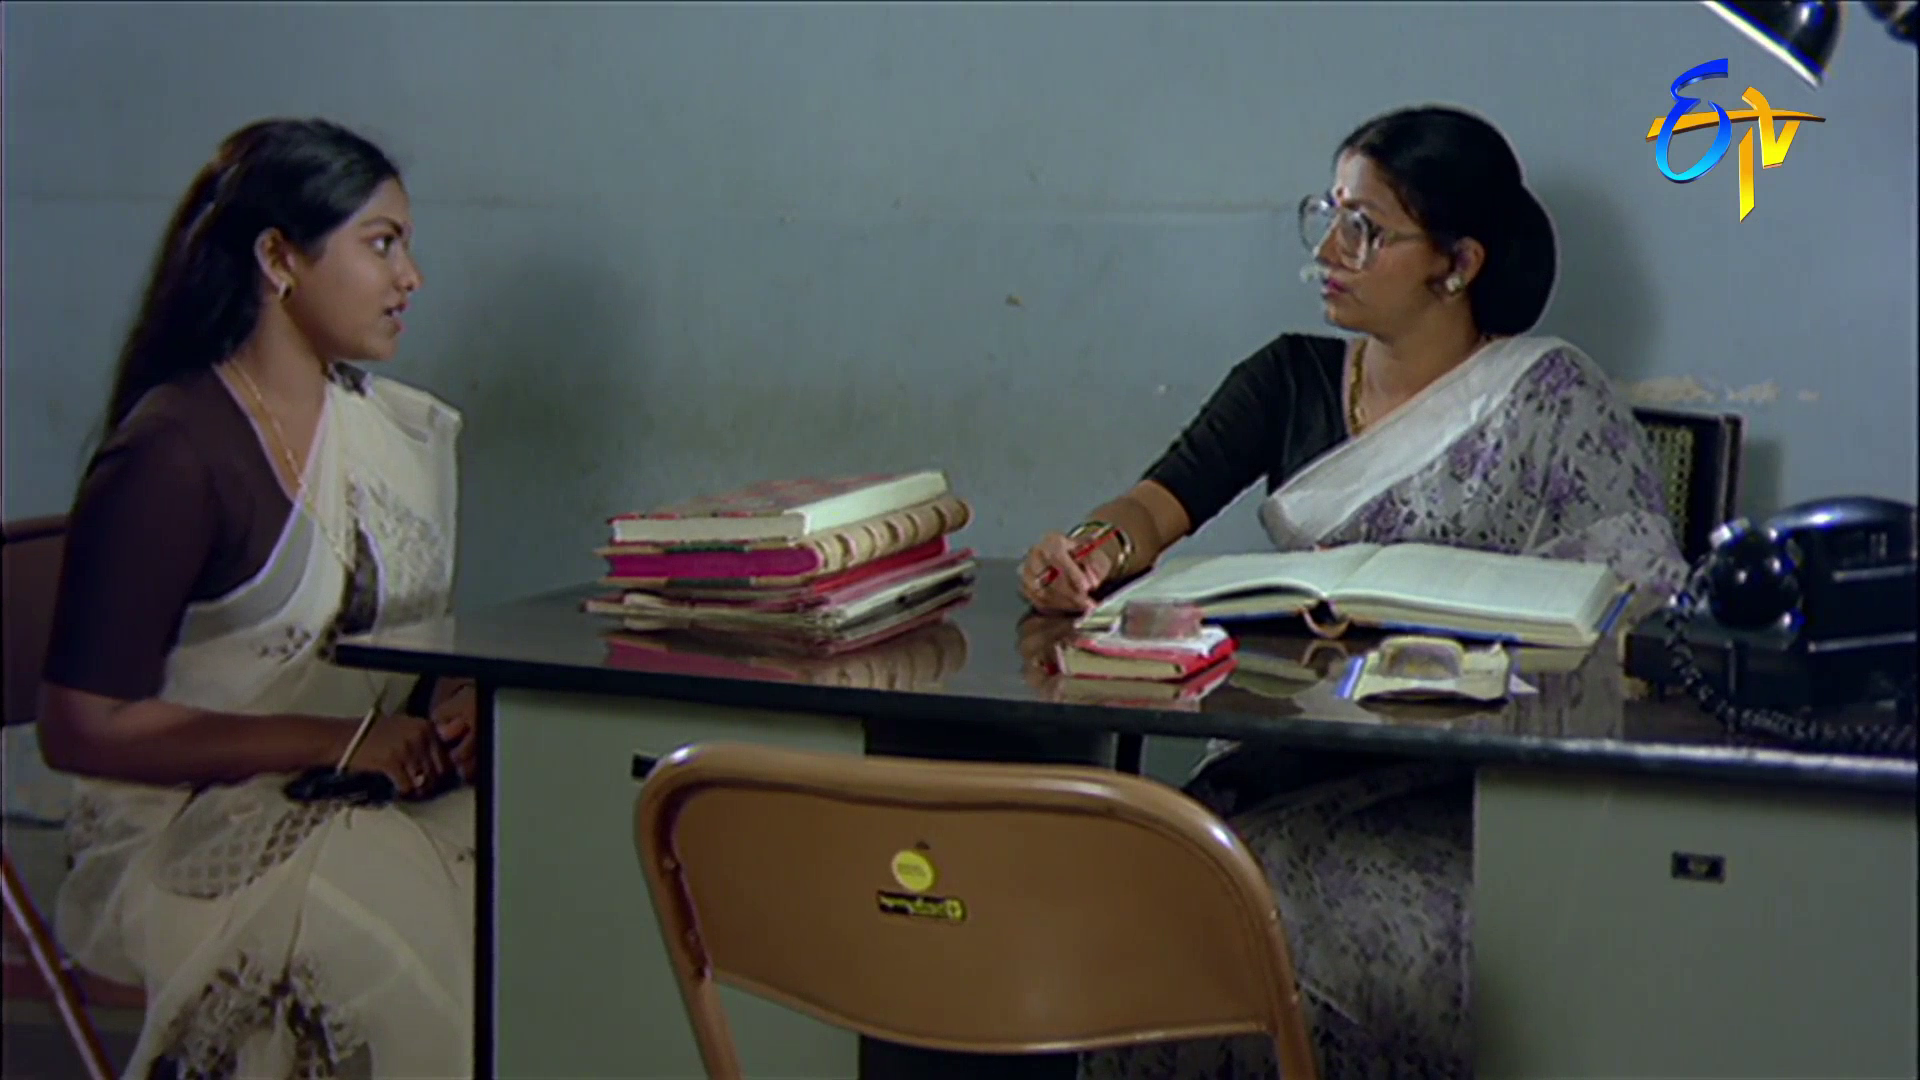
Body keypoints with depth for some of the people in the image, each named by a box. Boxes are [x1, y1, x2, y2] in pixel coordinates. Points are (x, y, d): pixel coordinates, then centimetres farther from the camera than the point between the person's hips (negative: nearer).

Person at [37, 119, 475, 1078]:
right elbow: (82, 728, -12)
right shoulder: (173, 456, -11)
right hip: (188, 831, -6)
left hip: (383, 809, 6)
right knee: (420, 937, -32)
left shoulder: (403, 431, 12)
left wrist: (462, 711, -4)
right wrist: (337, 744, -16)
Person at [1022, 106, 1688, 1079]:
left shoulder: (1549, 395, 2)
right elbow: (1164, 501, 4)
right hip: (1285, 756, 4)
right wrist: (1098, 545, -20)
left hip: (1462, 782, -4)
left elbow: (1641, 580, -9)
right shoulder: (1290, 376, 16)